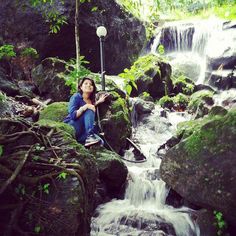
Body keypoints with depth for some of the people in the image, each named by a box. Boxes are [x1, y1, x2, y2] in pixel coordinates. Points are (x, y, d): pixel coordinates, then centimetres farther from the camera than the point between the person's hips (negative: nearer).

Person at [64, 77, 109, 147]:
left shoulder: (91, 100, 8)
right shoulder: (76, 97, -9)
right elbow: (73, 115, -19)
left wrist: (98, 102, 10)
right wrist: (84, 107, -33)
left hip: (83, 130, 5)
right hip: (71, 126, -5)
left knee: (101, 142, -18)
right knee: (89, 111, -28)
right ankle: (90, 136, -35)